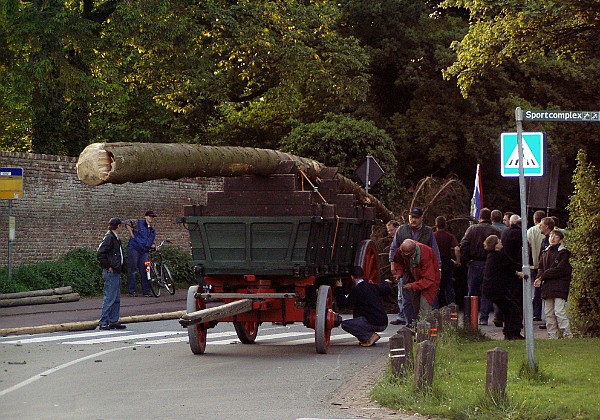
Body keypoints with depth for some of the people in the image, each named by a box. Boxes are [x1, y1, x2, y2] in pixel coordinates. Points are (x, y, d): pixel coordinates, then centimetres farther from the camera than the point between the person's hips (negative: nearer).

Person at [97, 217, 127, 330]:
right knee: (110, 297, -8)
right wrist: (107, 266, -17)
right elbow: (100, 253, -21)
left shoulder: (116, 238, 15)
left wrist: (119, 267, 13)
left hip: (116, 272, 10)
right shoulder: (109, 237, -14)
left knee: (116, 298, 12)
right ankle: (103, 322, -5)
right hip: (111, 272, -10)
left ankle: (114, 321, 17)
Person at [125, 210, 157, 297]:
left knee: (145, 271, 3)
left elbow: (151, 242, 27)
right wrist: (131, 234, -12)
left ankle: (146, 291, 8)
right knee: (132, 270, -2)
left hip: (144, 251, 6)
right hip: (133, 248, -6)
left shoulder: (153, 231, 19)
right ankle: (132, 291, 2)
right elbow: (127, 223, -10)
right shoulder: (138, 223, -1)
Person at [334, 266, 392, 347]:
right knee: (356, 313, 29)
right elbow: (387, 289, 28)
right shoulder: (372, 286, 11)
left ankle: (370, 336, -7)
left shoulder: (356, 290, -10)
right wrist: (386, 283, 51)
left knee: (345, 324, -4)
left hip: (375, 324, -8)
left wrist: (338, 288, 4)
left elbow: (342, 303, -8)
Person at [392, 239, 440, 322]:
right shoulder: (401, 251, -19)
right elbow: (398, 261, 6)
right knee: (416, 307, 10)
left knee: (424, 309, -19)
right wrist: (399, 273, -12)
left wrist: (413, 286, -40)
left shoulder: (425, 256, -37)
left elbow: (428, 280, -34)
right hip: (414, 278, 7)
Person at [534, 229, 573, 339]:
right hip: (547, 286, 7)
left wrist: (542, 276, -11)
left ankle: (567, 335, -9)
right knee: (548, 313, 7)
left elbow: (559, 270, -12)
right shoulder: (545, 253, 16)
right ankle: (552, 335, 13)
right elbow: (541, 267, 16)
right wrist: (539, 278, -5)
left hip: (559, 286, -7)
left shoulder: (563, 253, -5)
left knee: (559, 311, -14)